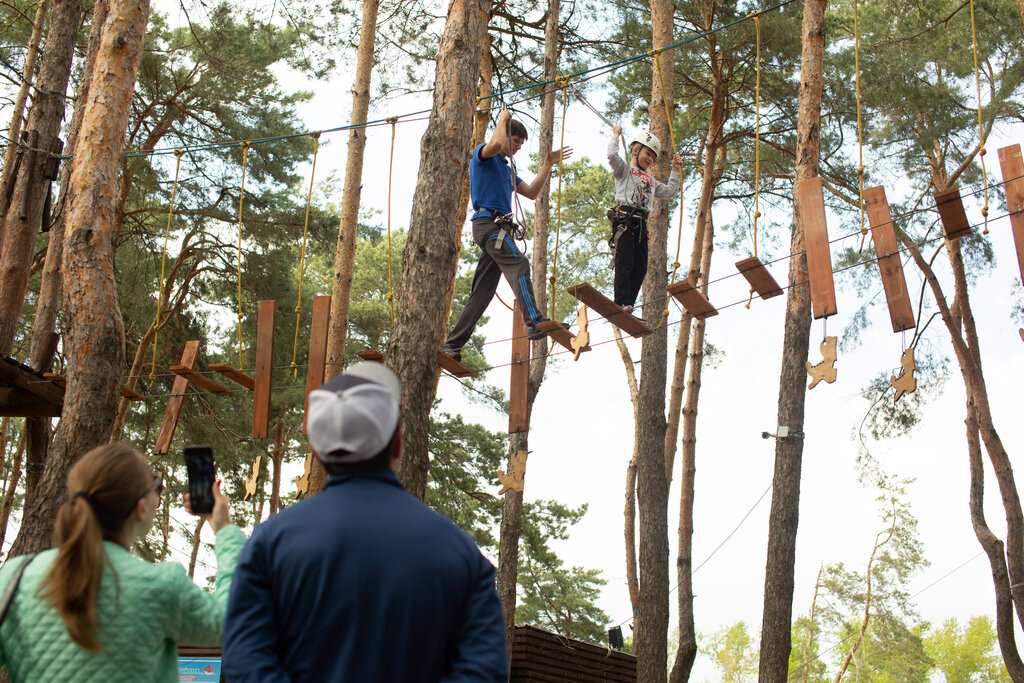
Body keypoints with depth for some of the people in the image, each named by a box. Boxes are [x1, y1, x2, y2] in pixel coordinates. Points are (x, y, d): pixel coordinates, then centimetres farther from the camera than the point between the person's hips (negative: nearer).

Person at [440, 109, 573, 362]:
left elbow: (531, 193, 24)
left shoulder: (507, 169, 31)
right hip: (488, 221, -9)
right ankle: (535, 322, -41)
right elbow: (495, 143, -19)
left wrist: (547, 164, 19)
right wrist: (503, 119, -1)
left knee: (482, 292, 4)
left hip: (498, 228, 9)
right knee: (518, 265, -27)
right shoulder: (482, 155, 6)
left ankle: (453, 344, 3)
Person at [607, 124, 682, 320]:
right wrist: (616, 135, 7)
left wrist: (675, 170, 37)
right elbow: (612, 155, -6)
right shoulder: (624, 170, 13)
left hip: (641, 224, 7)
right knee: (625, 262, -17)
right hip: (624, 219, -7)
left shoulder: (651, 180, 33)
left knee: (640, 268, -3)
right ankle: (621, 303, -24)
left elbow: (670, 190, 40)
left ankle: (628, 306, -5)